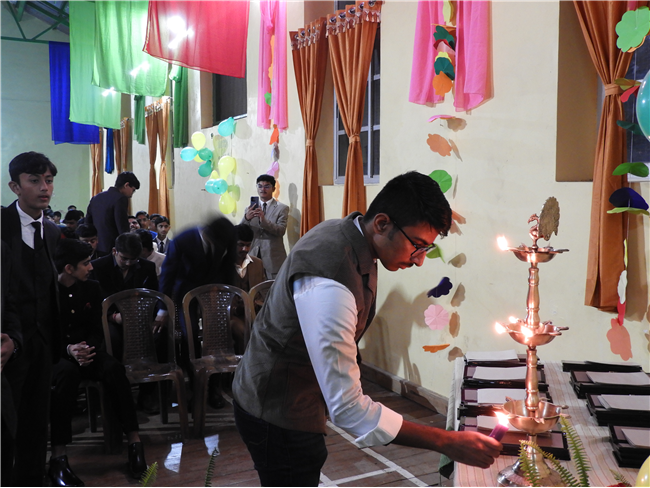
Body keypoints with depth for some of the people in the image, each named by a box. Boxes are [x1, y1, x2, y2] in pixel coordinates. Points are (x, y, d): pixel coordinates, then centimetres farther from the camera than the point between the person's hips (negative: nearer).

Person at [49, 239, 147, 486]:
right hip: (55, 354, -3)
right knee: (67, 372, -38)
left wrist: (88, 349, -18)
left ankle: (134, 441, -26)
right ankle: (58, 457, -35)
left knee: (113, 368, -29)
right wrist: (68, 350, -27)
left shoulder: (92, 288, 4)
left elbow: (96, 330, 5)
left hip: (85, 349, 3)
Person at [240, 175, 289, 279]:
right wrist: (246, 218, -18)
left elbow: (281, 231, -11)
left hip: (273, 258, -2)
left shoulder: (282, 208, 2)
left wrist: (264, 220, -26)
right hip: (253, 256, 3)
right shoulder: (250, 209, 11)